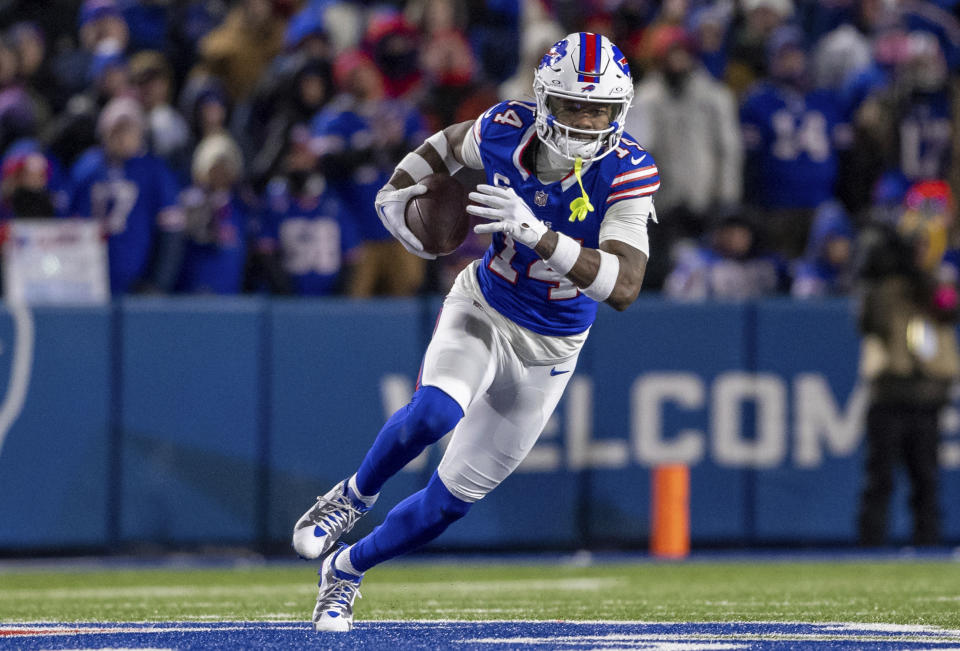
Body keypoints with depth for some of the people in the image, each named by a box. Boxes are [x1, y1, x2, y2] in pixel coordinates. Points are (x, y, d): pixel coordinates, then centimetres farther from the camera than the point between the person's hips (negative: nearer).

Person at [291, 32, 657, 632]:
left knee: (451, 500, 6)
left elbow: (625, 287, -37)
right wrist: (394, 195, -5)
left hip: (547, 351, 0)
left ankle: (347, 570, 32)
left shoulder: (626, 173, -26)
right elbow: (453, 141, 9)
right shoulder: (508, 131, -17)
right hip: (481, 311, 0)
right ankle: (354, 498, -3)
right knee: (435, 413, -33)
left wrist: (538, 234, -47)